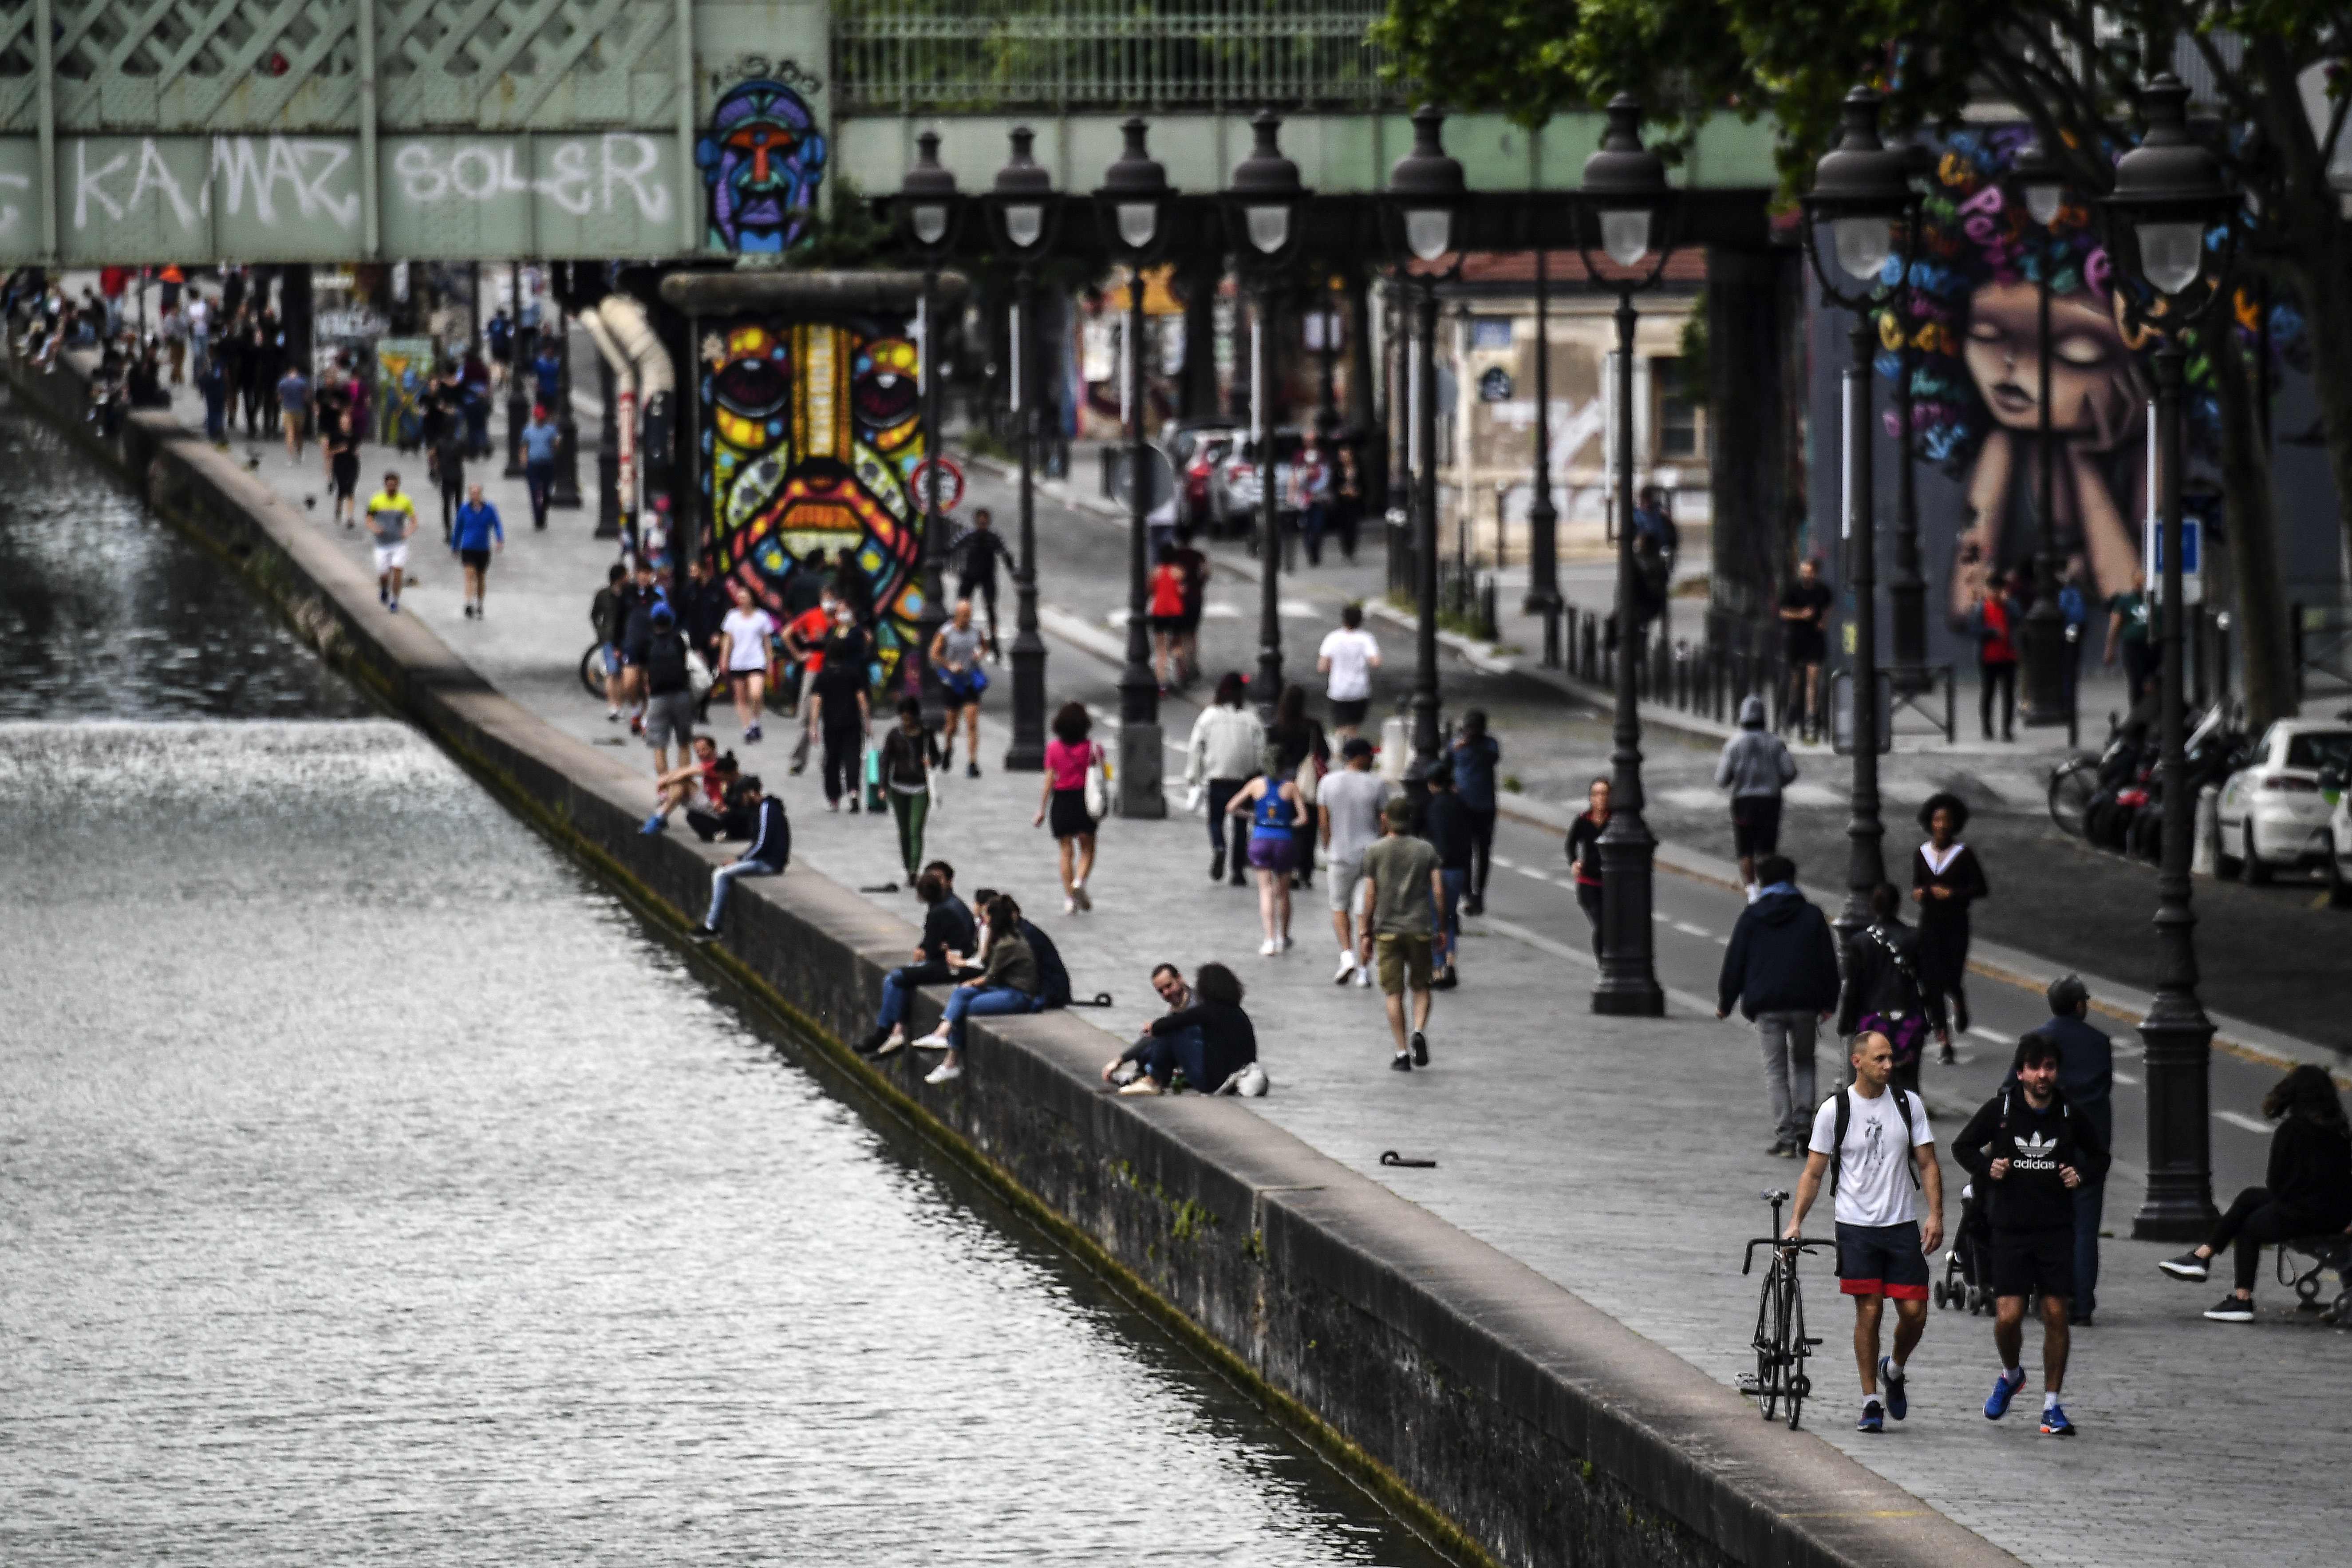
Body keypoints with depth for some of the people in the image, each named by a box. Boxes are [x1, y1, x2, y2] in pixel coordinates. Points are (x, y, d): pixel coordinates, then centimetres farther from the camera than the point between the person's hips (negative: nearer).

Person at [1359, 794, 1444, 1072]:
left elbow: (1370, 897, -3)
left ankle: (1402, 1052, -1)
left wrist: (1366, 935, 2)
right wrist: (1442, 928, 7)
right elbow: (1438, 891, -2)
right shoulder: (1426, 850, 2)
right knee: (1420, 986, 14)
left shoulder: (1375, 852, -2)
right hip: (1420, 928, 1)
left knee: (1393, 992, 4)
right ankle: (1419, 1031, -11)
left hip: (1387, 929, -1)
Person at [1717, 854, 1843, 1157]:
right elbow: (1828, 962, 7)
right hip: (1805, 1004, 1)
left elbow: (1734, 963, 3)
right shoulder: (1812, 916, 6)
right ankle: (1803, 1123, 2)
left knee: (1776, 1070, 3)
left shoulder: (1750, 918, 2)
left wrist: (1725, 1003, 11)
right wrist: (1828, 1003, 13)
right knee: (1803, 1063, 18)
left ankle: (1785, 1135, -5)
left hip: (1766, 1006, -1)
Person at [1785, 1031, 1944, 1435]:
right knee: (1869, 1312, -6)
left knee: (1914, 1313, -3)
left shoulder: (1908, 1104, 4)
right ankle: (1871, 1402, 4)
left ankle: (1894, 1370, 28)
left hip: (1903, 1225, 2)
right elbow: (1814, 1172, 3)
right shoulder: (1834, 1110, -2)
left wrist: (1935, 1215, -6)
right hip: (1856, 1226, -2)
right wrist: (1796, 1222, -6)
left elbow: (1927, 1163, 6)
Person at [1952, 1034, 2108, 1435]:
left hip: (2057, 1229, 1)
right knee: (2008, 1316, -8)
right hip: (2011, 1230, -1)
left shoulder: (2070, 1114, 1)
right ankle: (2010, 1376, 25)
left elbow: (2099, 1156, 17)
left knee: (2057, 1315, -1)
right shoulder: (2000, 1109, -3)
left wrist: (2082, 1174, -3)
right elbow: (1963, 1146, 10)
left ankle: (2052, 1406, 10)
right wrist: (1987, 1168, -8)